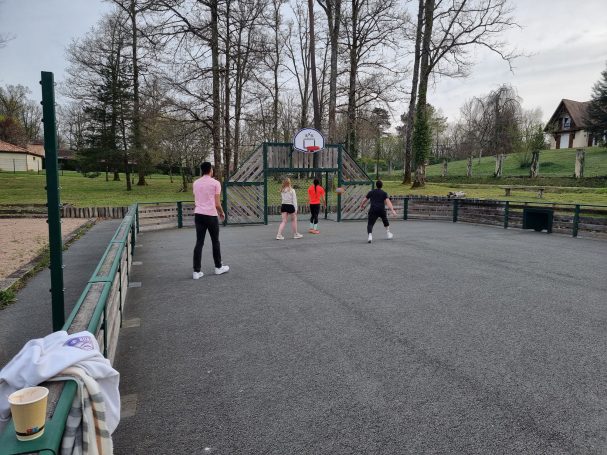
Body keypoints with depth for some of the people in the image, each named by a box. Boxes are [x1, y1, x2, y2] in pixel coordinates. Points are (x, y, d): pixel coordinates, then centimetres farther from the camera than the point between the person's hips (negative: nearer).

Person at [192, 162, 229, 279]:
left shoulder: (196, 183, 9)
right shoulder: (215, 183, -6)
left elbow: (196, 200, 16)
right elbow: (217, 203, -8)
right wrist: (222, 213, 9)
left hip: (198, 215, 4)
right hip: (211, 215, -4)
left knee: (199, 243, 5)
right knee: (215, 242, 11)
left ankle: (197, 271, 2)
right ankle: (218, 267, 22)